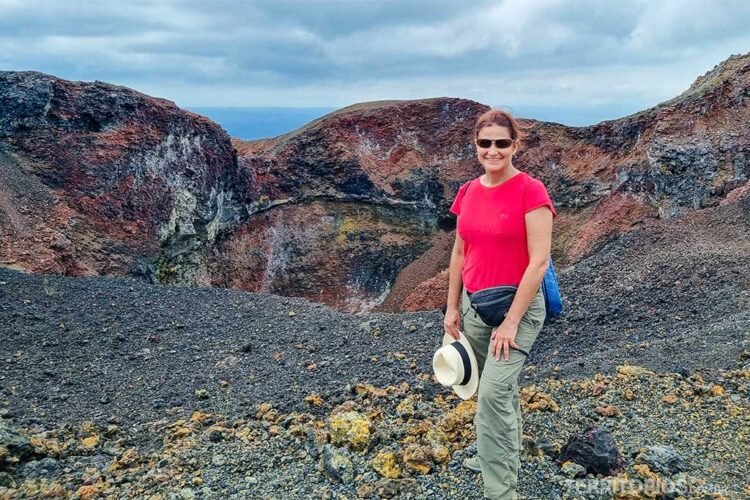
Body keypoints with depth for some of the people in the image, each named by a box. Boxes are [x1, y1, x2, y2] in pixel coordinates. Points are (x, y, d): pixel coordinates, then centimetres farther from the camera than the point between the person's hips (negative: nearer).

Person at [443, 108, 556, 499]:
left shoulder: (531, 191, -15)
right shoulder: (467, 193, 3)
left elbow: (539, 261, -18)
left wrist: (512, 321, -19)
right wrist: (452, 306, 9)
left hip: (518, 306, -6)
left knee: (494, 392, -13)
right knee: (499, 390, 20)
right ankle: (503, 454, 40)